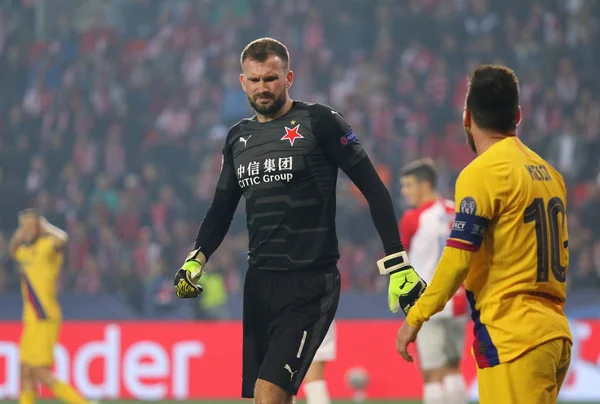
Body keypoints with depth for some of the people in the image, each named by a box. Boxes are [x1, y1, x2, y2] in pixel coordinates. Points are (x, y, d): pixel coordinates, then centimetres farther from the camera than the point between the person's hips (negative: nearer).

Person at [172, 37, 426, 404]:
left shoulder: (319, 122, -5)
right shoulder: (239, 137, 13)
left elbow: (373, 188, -5)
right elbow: (222, 208, 22)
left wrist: (397, 264, -9)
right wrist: (197, 258, 4)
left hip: (311, 282, -6)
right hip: (260, 281, 6)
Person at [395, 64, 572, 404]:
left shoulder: (482, 173, -9)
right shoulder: (548, 172, 15)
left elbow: (457, 259, -14)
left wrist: (415, 318, -7)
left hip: (513, 338, -8)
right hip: (555, 334, 8)